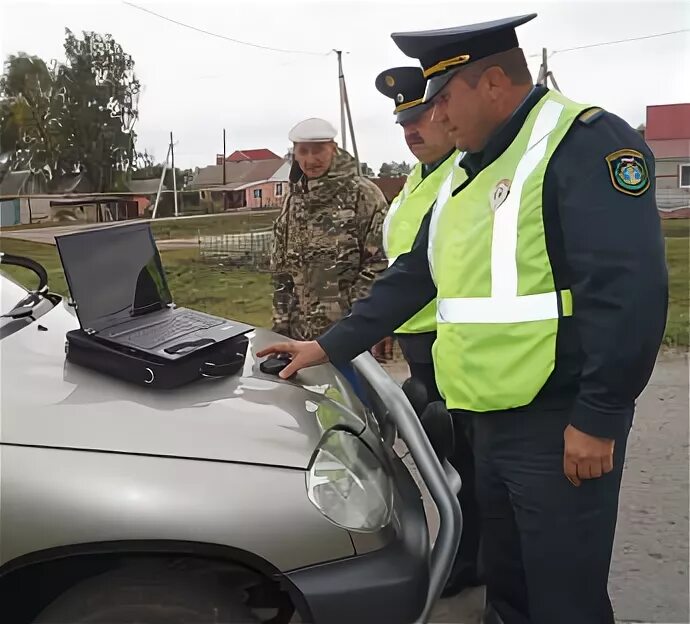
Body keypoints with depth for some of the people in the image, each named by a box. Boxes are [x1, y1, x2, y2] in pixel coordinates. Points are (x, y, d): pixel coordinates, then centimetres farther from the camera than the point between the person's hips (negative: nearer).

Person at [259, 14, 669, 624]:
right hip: (490, 419, 9)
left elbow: (630, 290, -21)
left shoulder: (585, 142, -13)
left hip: (559, 421, -8)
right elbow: (412, 277, 19)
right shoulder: (467, 174, 16)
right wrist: (329, 346, 17)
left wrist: (599, 416, -21)